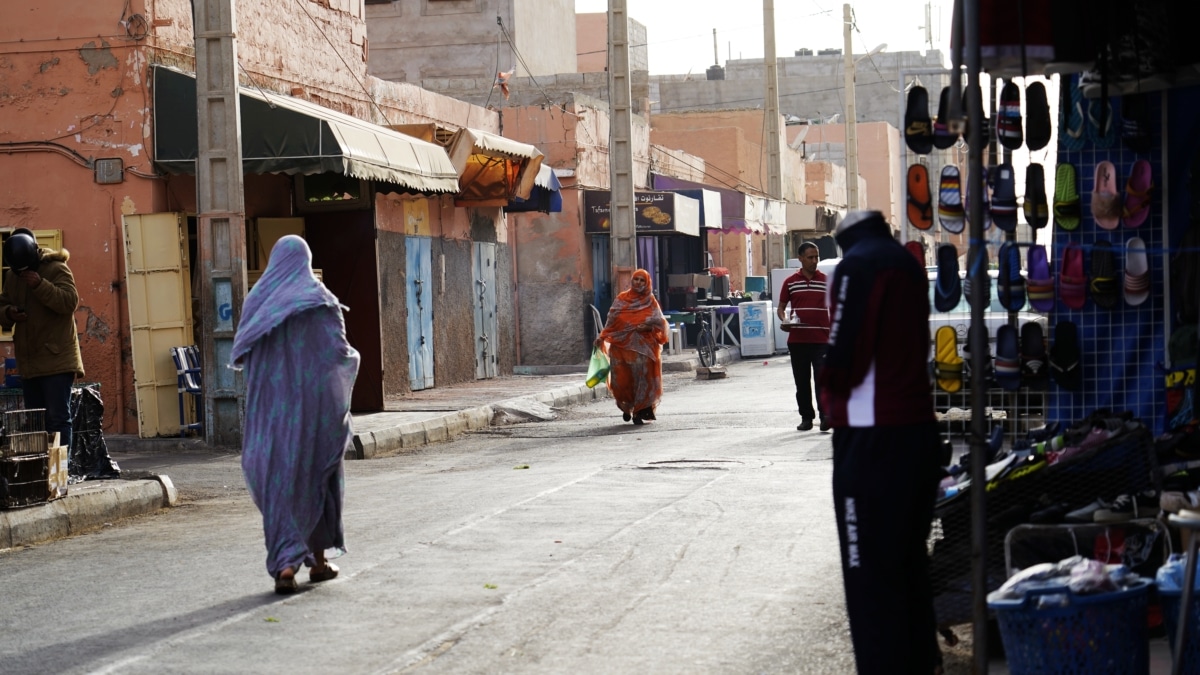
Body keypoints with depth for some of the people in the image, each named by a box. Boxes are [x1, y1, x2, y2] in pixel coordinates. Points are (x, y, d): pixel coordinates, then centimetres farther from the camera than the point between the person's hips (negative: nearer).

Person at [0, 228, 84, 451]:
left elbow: (70, 302, -17)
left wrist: (41, 285, -27)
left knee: (58, 419, -9)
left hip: (57, 360, -7)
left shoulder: (56, 268, -7)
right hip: (28, 362, 7)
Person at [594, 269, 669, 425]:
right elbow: (612, 320, 9)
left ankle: (639, 411, 0)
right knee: (621, 379, -1)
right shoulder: (622, 299, 11)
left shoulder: (650, 302, 8)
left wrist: (648, 326, -18)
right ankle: (627, 407, 22)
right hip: (622, 345, 1)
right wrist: (602, 336, -2)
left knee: (642, 377, -8)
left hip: (643, 346, -1)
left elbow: (659, 322, 1)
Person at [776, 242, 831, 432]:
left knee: (822, 378, -10)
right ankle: (806, 417, 14)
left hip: (822, 340, -1)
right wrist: (784, 320, -10)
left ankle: (825, 416, -13)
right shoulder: (790, 282, 7)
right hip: (797, 340, 1)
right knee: (802, 381, 7)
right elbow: (781, 307, 12)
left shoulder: (826, 281, 6)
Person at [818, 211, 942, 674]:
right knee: (910, 563, 19)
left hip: (872, 435, -9)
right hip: (918, 427, 9)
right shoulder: (907, 263, 16)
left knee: (870, 572, -6)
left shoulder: (857, 265, -9)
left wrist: (830, 393, 4)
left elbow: (845, 353, -16)